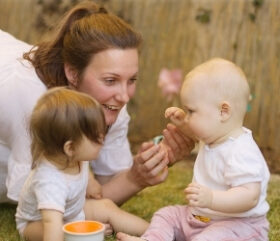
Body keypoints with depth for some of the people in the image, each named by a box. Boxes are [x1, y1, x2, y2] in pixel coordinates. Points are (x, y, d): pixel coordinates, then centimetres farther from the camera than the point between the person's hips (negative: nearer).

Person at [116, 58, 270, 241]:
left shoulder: (242, 153, -27)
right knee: (166, 215, 11)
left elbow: (249, 196, -36)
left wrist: (211, 199, -50)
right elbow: (200, 135, 34)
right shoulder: (213, 138, 6)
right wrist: (183, 124, 14)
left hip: (238, 224, -11)